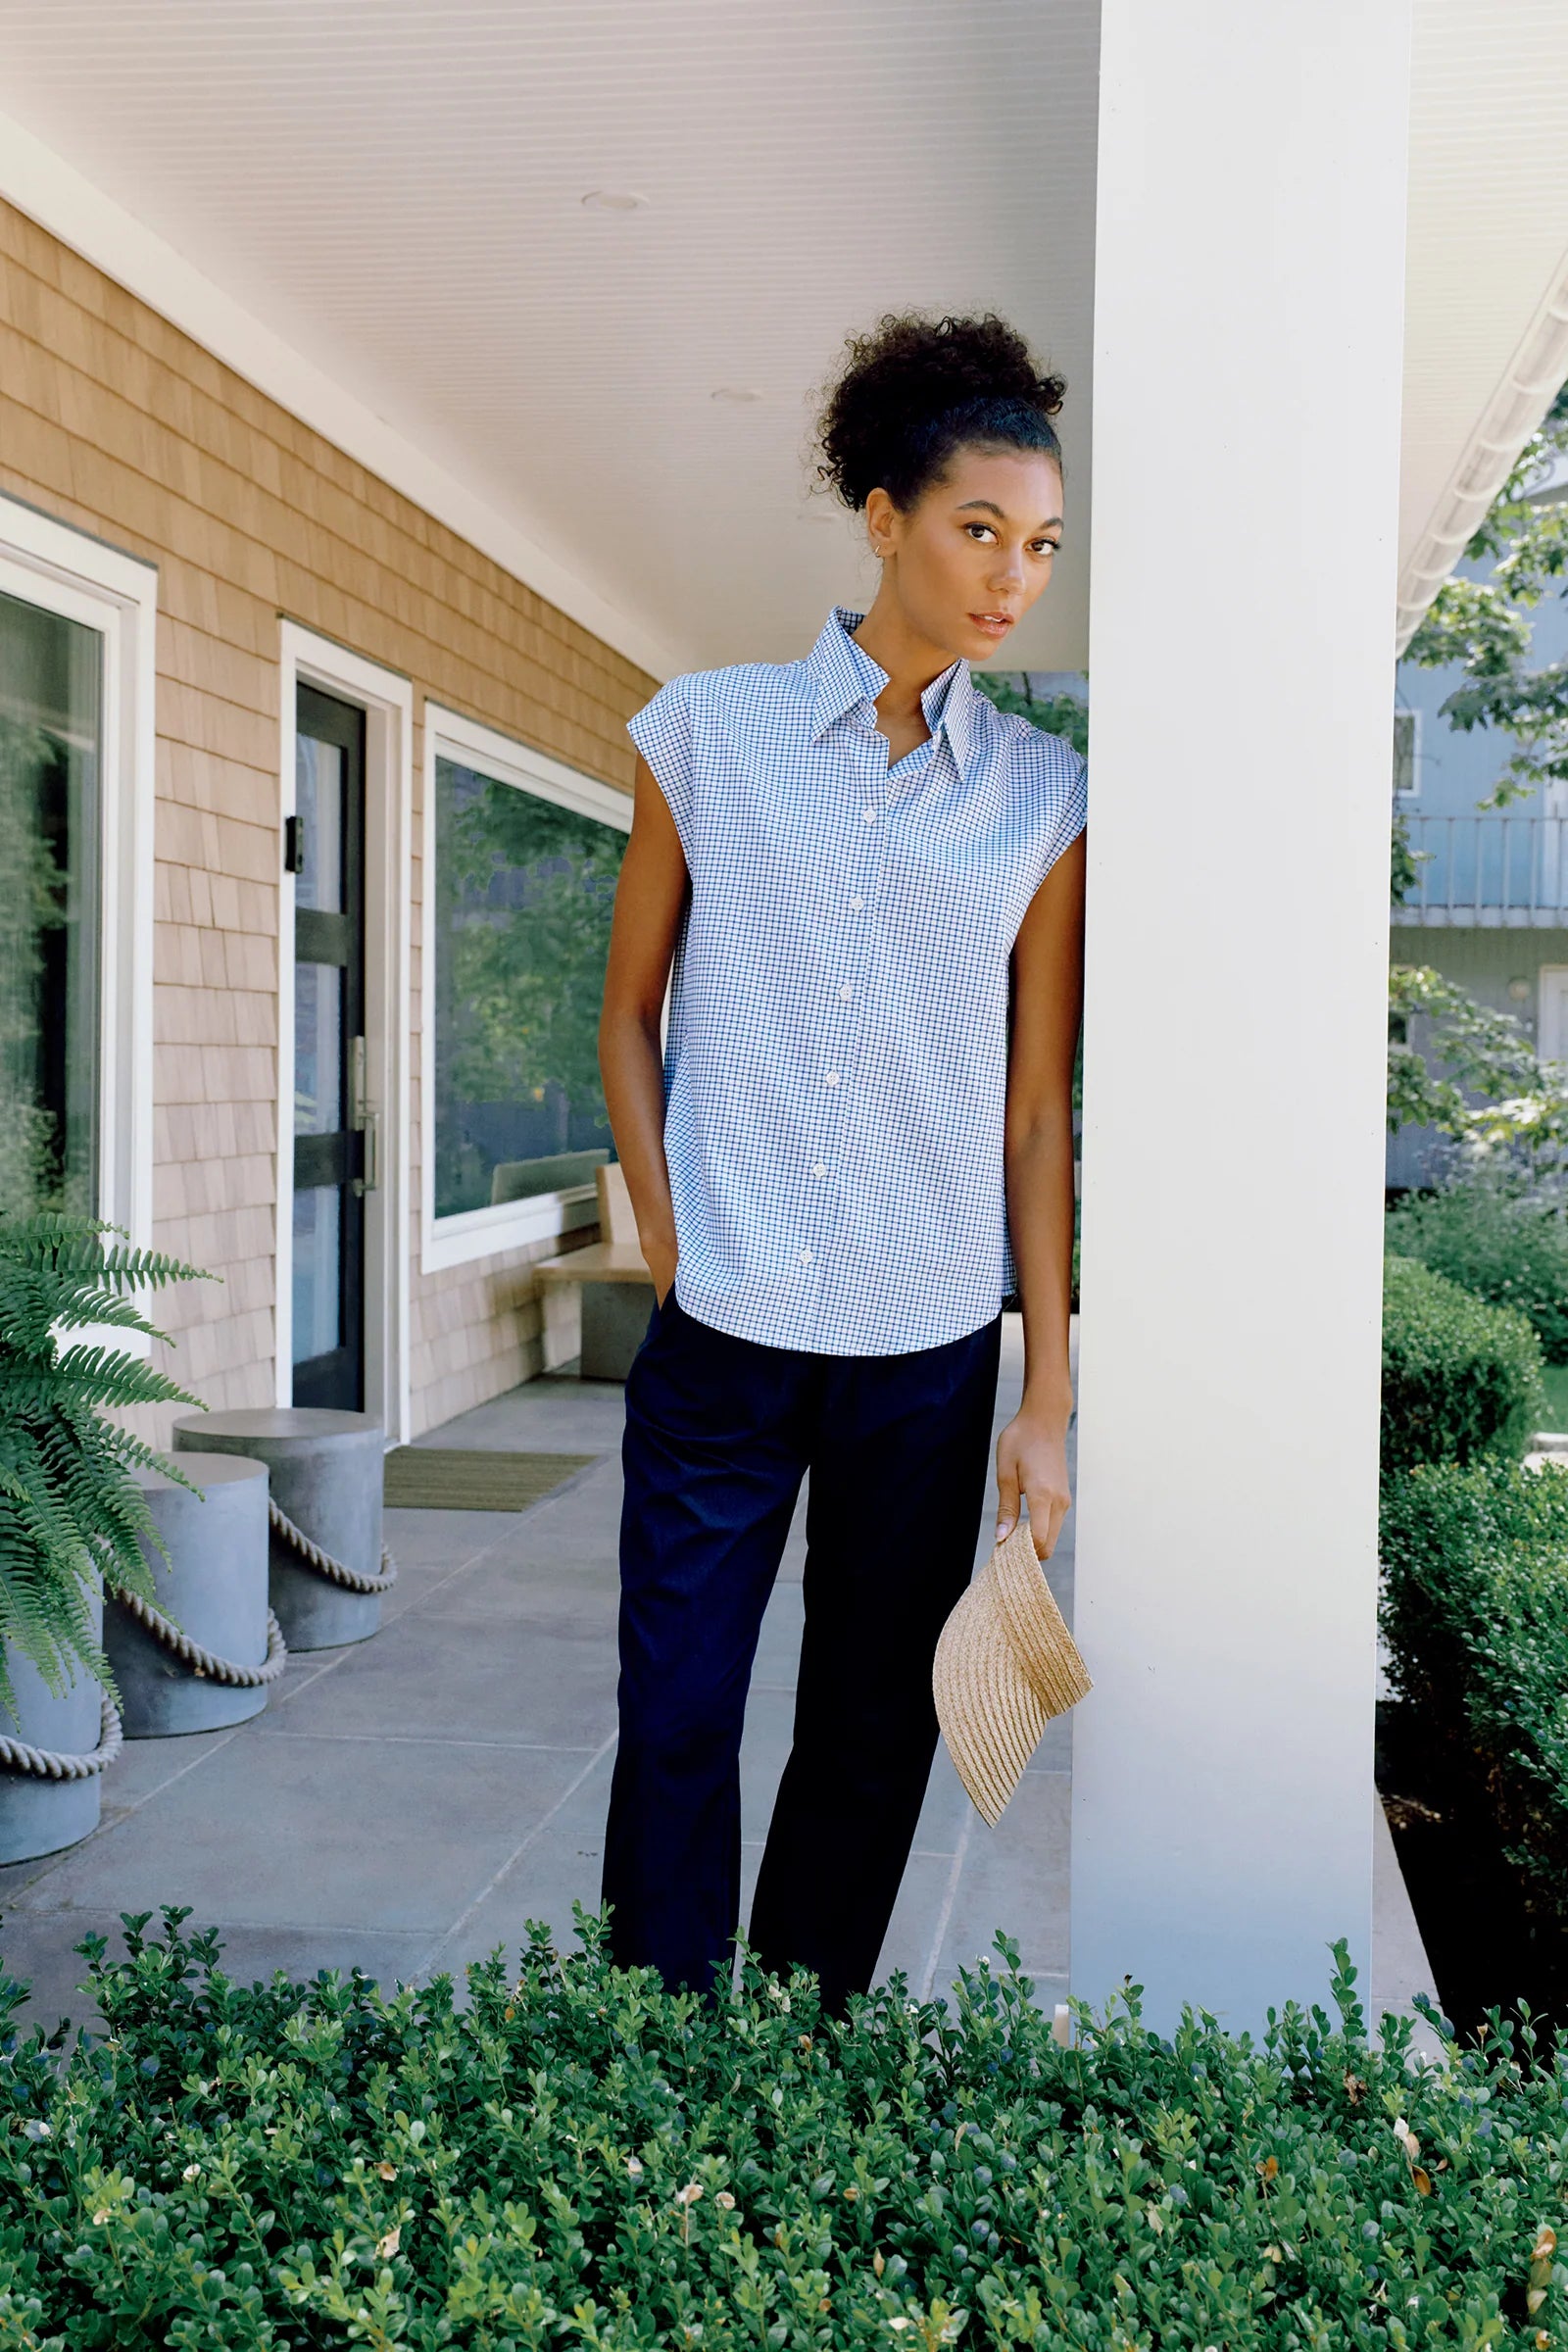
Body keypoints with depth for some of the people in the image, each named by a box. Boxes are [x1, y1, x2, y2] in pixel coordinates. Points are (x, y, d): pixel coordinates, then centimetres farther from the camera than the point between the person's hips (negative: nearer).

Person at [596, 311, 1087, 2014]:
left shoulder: (1042, 802, 2)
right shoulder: (706, 734, 0)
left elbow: (1035, 1113, 3)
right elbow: (628, 1012, 7)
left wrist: (1048, 1404, 2)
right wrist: (669, 1247, -2)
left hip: (931, 1356, 1)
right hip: (723, 1340, -1)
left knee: (873, 1738, 12)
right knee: (674, 1726, 3)